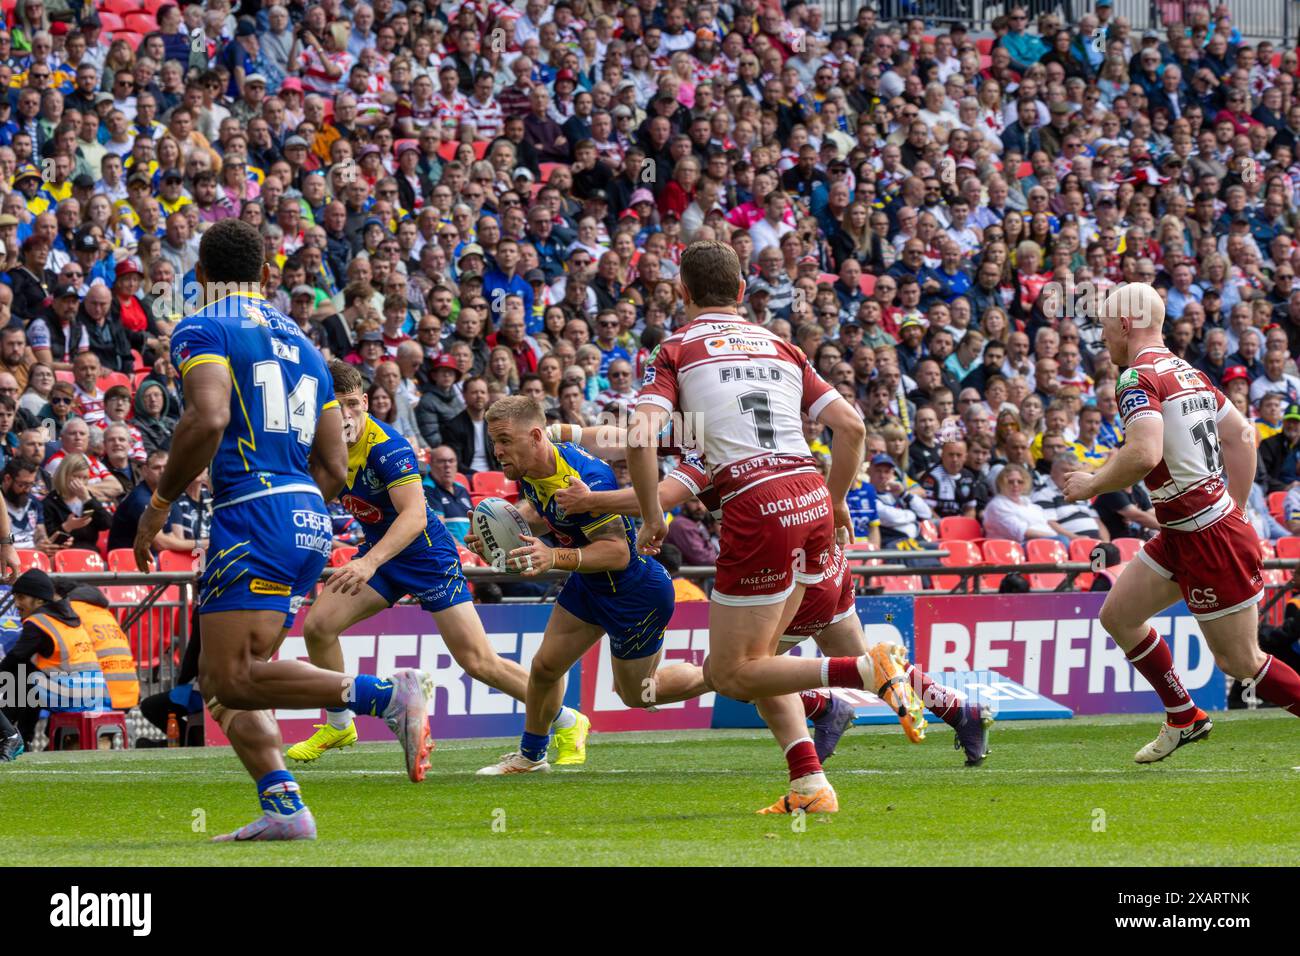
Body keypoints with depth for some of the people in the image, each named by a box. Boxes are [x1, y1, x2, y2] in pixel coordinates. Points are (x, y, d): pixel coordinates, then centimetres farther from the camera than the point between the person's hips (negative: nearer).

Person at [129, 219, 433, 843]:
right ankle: (283, 808, -3)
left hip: (253, 512, -8)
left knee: (233, 678, -14)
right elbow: (335, 469, 20)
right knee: (220, 682, 12)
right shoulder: (300, 343, 23)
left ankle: (387, 695, -26)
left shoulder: (202, 331, -1)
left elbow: (208, 420, -19)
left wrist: (159, 504, -9)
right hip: (309, 522, 8)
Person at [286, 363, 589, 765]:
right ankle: (338, 725, 11)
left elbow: (414, 516, -38)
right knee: (317, 626, -10)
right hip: (378, 552, 7)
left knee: (478, 661, -8)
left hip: (427, 554, -7)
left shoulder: (387, 447, -28)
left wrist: (369, 563, -49)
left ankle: (568, 723, 8)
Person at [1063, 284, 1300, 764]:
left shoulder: (1139, 378, -16)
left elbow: (1144, 454, -31)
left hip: (1209, 540, -10)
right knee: (1118, 616, 16)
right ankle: (1184, 718, 26)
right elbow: (1242, 436, 16)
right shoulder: (1188, 373, 12)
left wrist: (1091, 484, -14)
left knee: (1240, 662, -1)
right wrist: (1234, 510, 20)